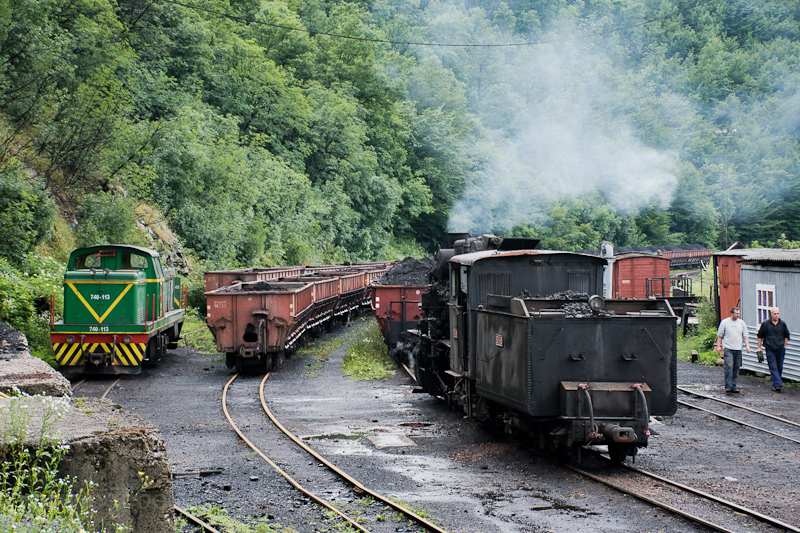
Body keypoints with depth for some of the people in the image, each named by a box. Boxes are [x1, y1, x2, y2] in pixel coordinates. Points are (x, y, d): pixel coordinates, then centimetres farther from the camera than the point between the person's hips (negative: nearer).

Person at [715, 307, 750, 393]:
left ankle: (734, 386, 11)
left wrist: (747, 346, 1)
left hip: (738, 349, 4)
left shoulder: (742, 323, 12)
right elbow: (719, 335, 8)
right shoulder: (724, 322, 4)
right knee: (729, 367, -14)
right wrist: (718, 346, 1)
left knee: (736, 368, 4)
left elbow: (745, 336, 14)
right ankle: (728, 387, -15)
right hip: (728, 348, -4)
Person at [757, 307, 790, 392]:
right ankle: (777, 384, -15)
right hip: (770, 349, -2)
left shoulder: (783, 324, 5)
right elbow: (760, 336, 8)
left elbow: (786, 335, 20)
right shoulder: (765, 324, 0)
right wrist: (759, 347, 7)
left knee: (779, 367, 6)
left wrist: (784, 345, 12)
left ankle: (775, 384, 19)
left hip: (780, 349, 2)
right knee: (773, 367, -10)